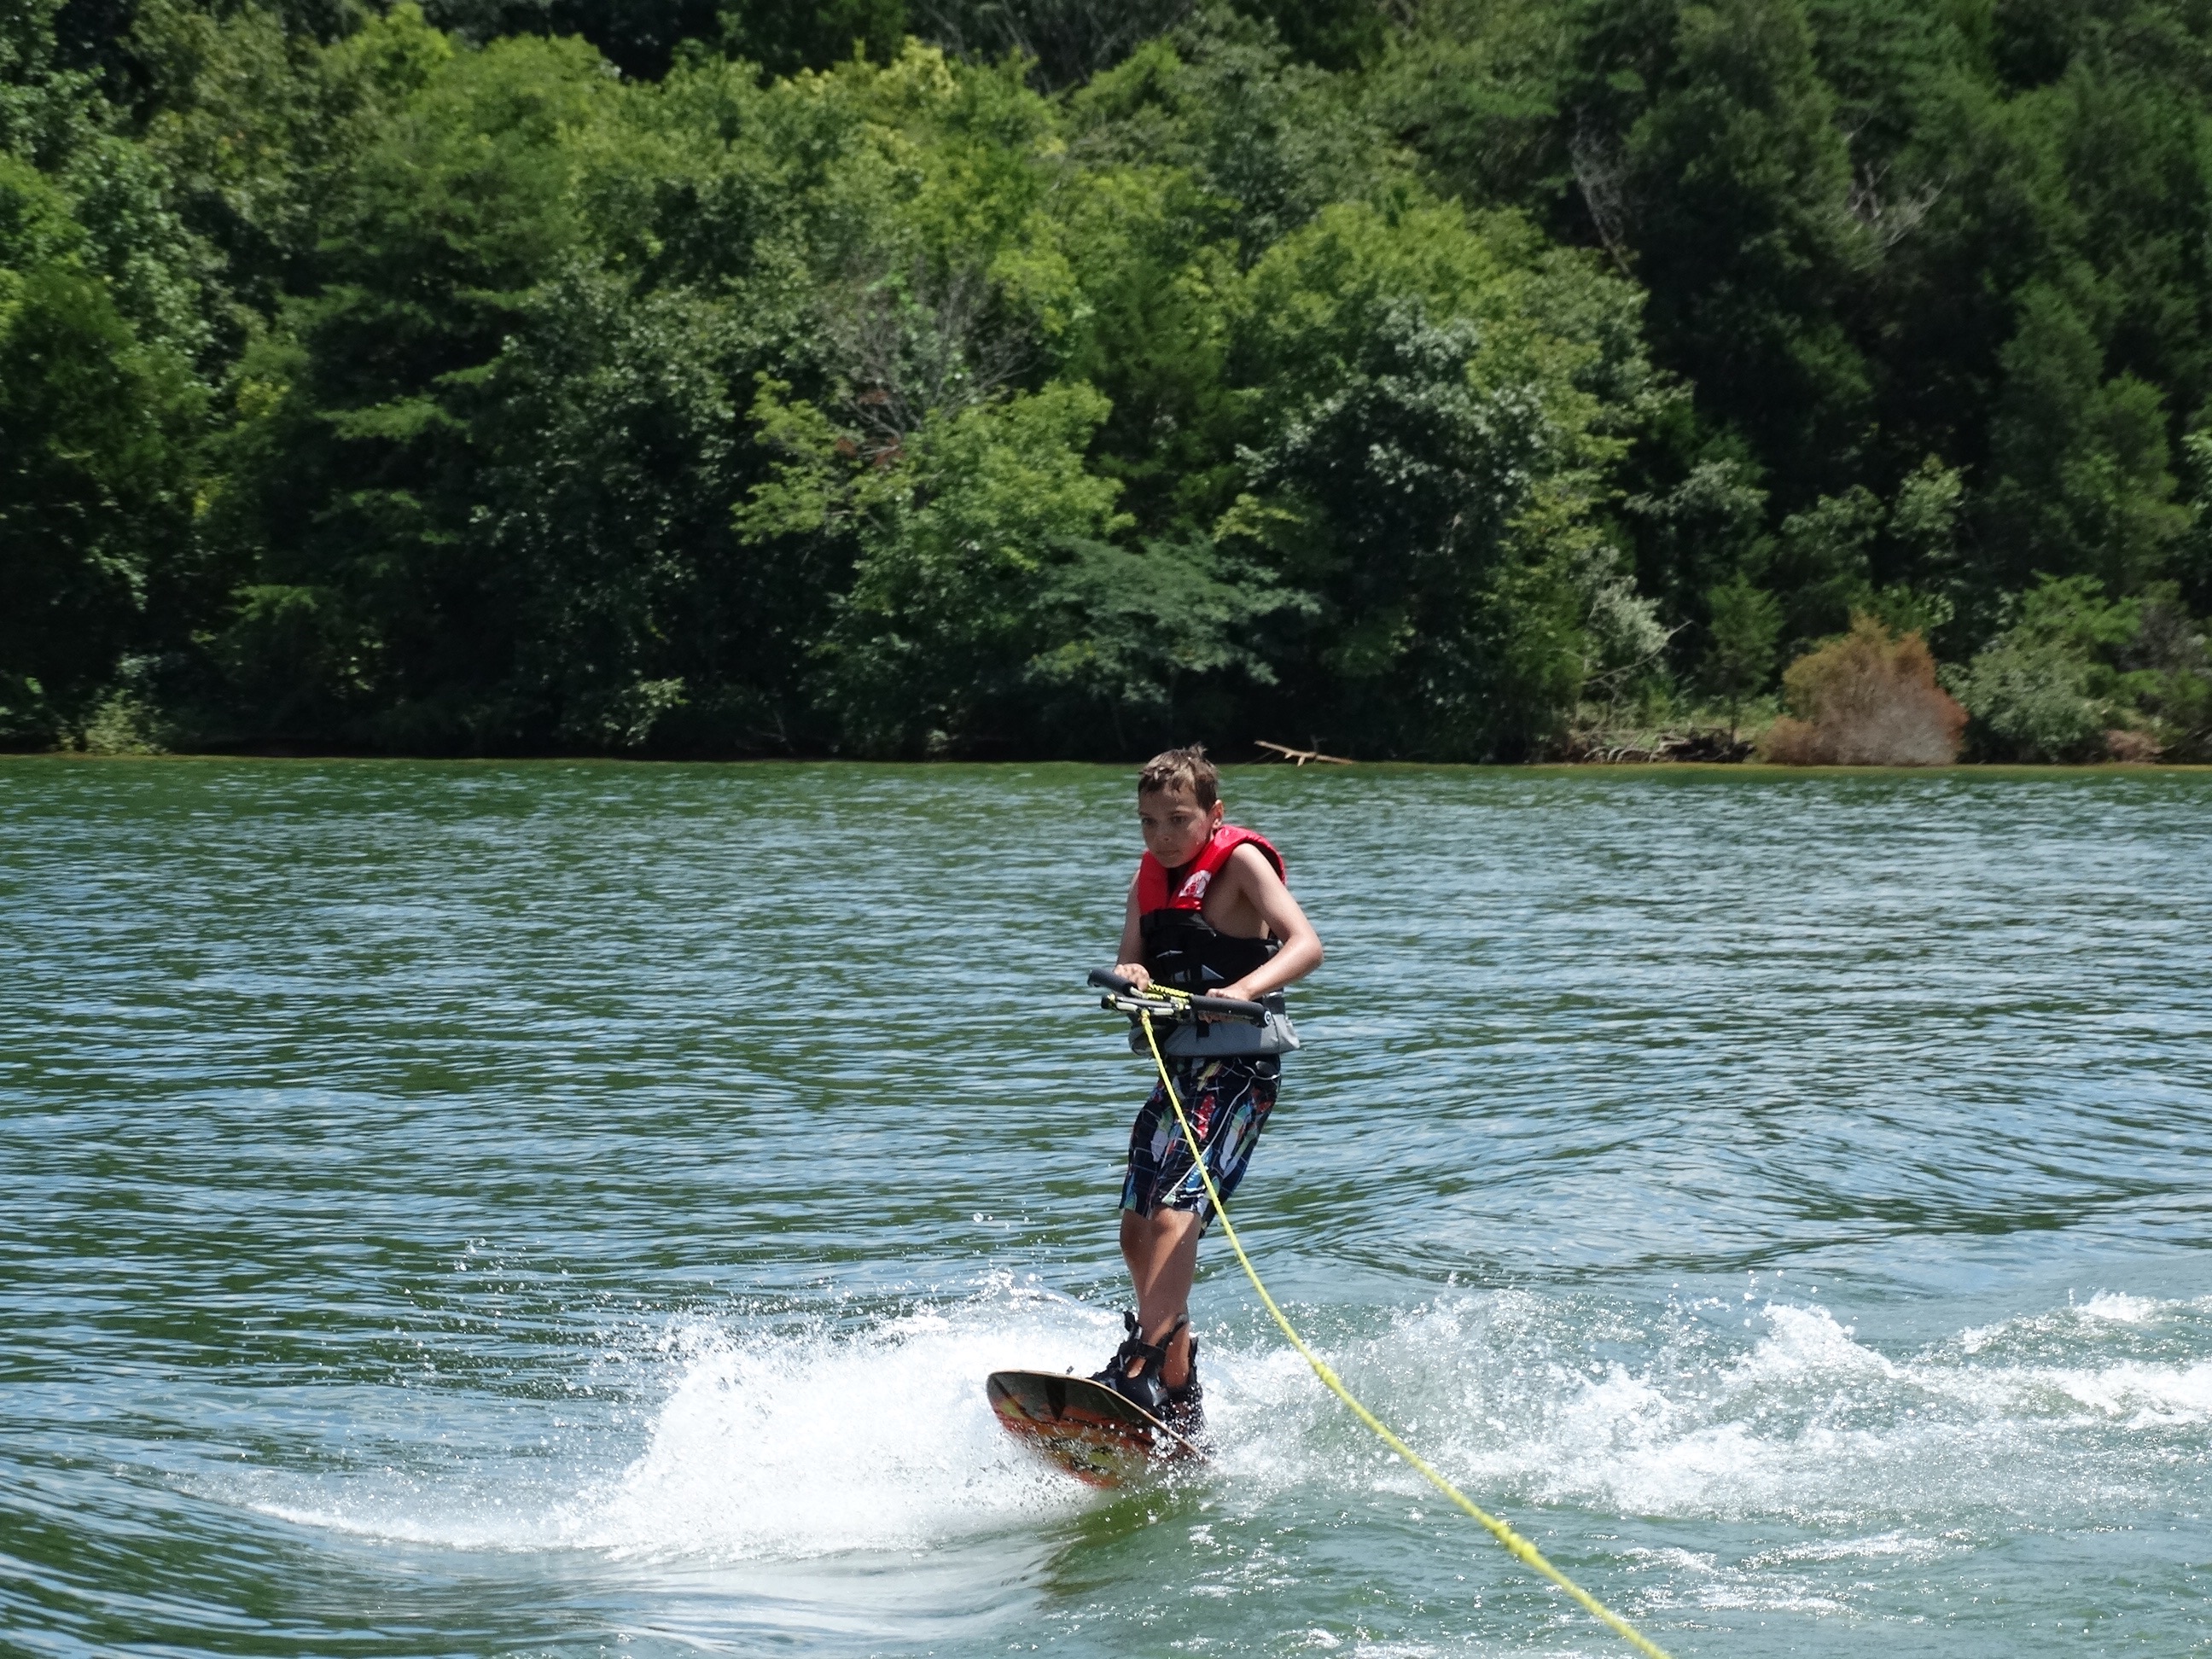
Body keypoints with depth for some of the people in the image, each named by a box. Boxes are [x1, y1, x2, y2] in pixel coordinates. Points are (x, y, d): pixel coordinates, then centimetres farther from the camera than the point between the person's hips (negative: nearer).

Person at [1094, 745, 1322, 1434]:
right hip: (1179, 1068, 8)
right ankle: (1180, 1391, 18)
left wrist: (1243, 989, -37)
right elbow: (1131, 965, 7)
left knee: (1173, 1215, -21)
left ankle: (1140, 1372, -30)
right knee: (1137, 1230, 9)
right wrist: (1129, 977, -18)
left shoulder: (1239, 860, -8)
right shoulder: (1150, 877, 12)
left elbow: (1306, 944, -20)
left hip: (1239, 1068, -8)